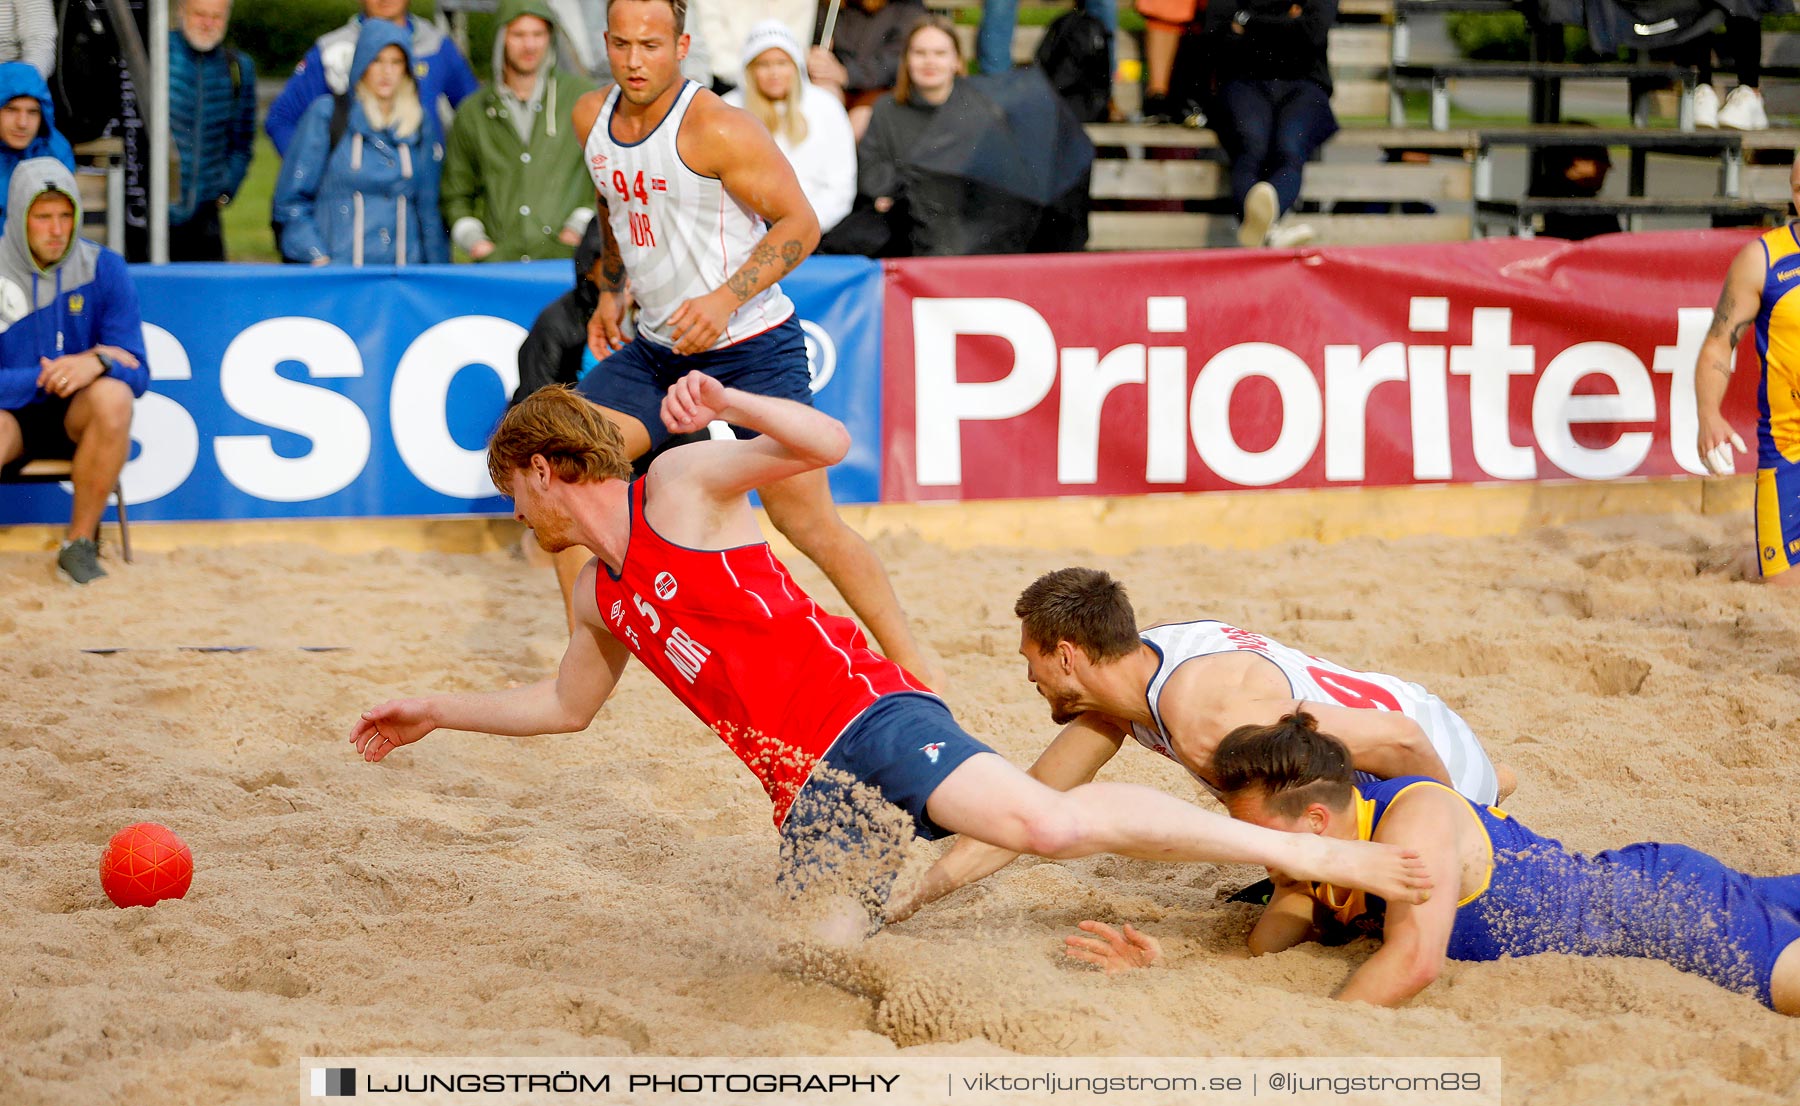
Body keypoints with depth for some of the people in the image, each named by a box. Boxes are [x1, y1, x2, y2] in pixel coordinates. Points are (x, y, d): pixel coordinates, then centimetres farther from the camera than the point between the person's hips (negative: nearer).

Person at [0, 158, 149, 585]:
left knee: (113, 396, -34)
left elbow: (137, 372, -8)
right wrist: (44, 379, -21)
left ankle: (81, 542, -18)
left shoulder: (104, 269, -4)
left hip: (76, 414, 2)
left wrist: (97, 363, -30)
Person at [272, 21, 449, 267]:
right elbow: (291, 198, 4)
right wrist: (317, 258, -6)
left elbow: (431, 209, 17)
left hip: (404, 271, 2)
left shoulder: (422, 124, 13)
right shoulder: (326, 115, 4)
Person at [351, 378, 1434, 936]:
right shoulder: (600, 596, 24)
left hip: (861, 714, -8)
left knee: (1051, 822, -29)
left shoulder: (678, 485, 0)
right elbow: (567, 704, 41)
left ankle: (1306, 848, -24)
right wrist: (439, 711, 41)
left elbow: (828, 442, -13)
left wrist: (723, 405, -29)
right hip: (808, 788, 8)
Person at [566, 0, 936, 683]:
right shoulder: (592, 119, 3)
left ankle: (914, 671, 0)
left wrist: (726, 300, -26)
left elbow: (800, 224, -17)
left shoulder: (715, 129, -19)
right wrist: (610, 292, 18)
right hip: (656, 348, 7)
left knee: (807, 520, -10)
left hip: (750, 347, -7)